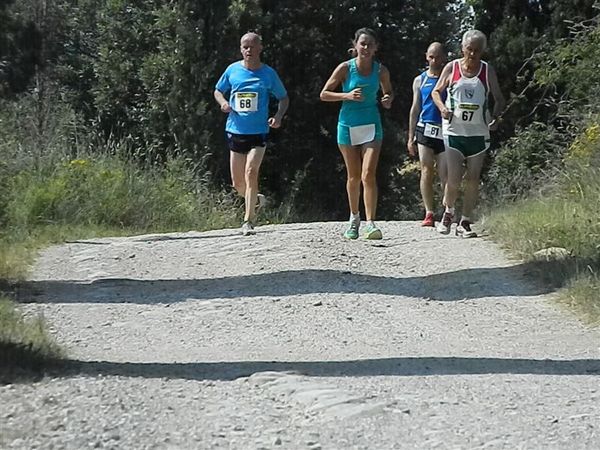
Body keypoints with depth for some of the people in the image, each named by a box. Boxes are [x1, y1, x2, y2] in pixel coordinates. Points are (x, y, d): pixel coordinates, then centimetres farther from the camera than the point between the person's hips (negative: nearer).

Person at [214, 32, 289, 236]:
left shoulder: (268, 73, -1)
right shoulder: (232, 70, 3)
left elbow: (284, 98, 9)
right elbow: (218, 91, 17)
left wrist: (279, 116, -10)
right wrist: (223, 102, -6)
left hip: (258, 132, -3)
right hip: (235, 131, 3)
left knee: (251, 172, -19)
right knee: (237, 183, 6)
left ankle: (248, 221, -15)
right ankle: (256, 199, 39)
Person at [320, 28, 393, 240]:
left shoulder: (381, 70, -1)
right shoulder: (345, 68, -7)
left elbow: (388, 93, 16)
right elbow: (324, 94, -4)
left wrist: (387, 101, -7)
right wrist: (348, 96, -18)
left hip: (372, 126, 0)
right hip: (348, 126, 0)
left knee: (368, 174, -15)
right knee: (354, 177, 10)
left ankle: (370, 222, -16)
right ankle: (354, 218, 31)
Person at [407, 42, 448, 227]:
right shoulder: (420, 80, 14)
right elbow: (415, 109, 15)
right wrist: (410, 137, 11)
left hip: (445, 132, -2)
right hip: (425, 130, 2)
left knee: (444, 174, -7)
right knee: (426, 171, -5)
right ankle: (429, 214, -4)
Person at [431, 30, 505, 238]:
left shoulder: (487, 71, 4)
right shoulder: (452, 68, 2)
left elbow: (499, 98, 9)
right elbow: (436, 91, 12)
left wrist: (495, 117, -11)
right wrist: (442, 107, -9)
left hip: (478, 133, 2)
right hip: (454, 131, -2)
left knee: (473, 179, 2)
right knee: (454, 179, -9)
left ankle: (465, 223, 11)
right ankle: (448, 213, 18)